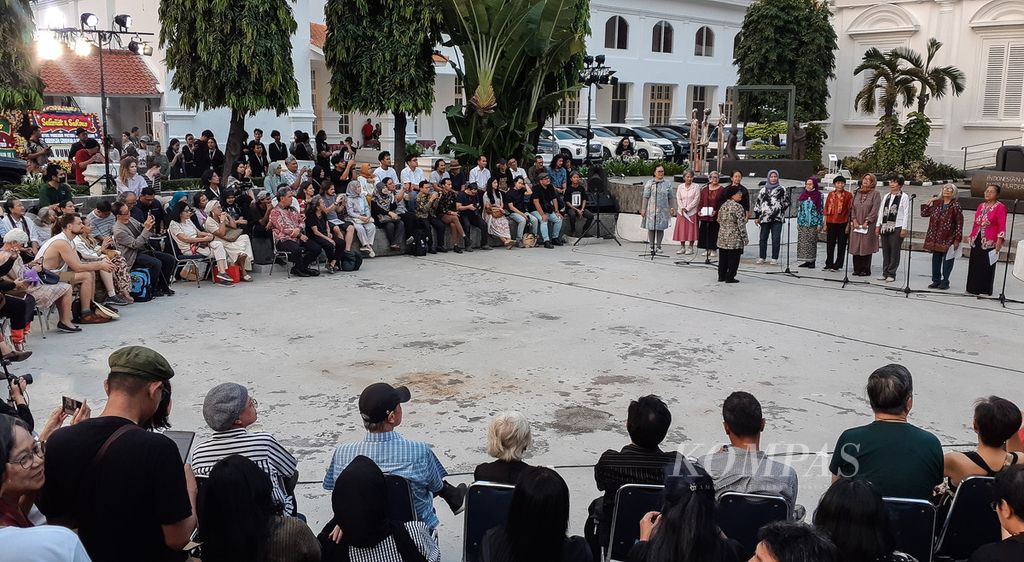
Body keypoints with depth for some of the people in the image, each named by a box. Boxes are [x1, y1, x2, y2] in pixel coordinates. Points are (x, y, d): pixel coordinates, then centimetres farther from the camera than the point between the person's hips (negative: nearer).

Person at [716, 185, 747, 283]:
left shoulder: (723, 206, 8)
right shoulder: (738, 207, -14)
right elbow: (741, 224, -15)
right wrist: (745, 238, -10)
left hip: (722, 238, 7)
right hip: (734, 239, -7)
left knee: (723, 258, 13)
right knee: (733, 259, 1)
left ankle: (721, 276, 18)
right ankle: (730, 277, 3)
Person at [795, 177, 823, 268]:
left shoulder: (818, 195, -1)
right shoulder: (802, 194, 10)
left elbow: (821, 210, -2)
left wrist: (820, 224, -7)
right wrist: (798, 222, 11)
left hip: (813, 223, -4)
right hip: (802, 223, 4)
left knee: (812, 242, -2)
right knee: (802, 242, 2)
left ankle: (812, 261, 4)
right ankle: (806, 261, 9)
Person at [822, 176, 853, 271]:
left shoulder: (848, 195, -1)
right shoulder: (831, 195, 8)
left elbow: (850, 211, -3)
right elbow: (826, 210, 9)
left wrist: (848, 225, -8)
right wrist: (825, 224, 5)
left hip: (843, 223, -3)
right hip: (831, 223, 3)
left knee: (841, 245, 3)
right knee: (830, 245, 8)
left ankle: (837, 265, 9)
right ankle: (829, 264, 16)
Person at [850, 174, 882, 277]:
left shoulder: (875, 193, -2)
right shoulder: (857, 193, 13)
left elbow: (875, 210, -8)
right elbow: (853, 208, 10)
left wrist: (866, 222, -13)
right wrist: (854, 220, -3)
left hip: (868, 225, -5)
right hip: (856, 225, 5)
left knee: (866, 248, -3)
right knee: (856, 247, 4)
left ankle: (866, 270, 3)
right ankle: (857, 269, 11)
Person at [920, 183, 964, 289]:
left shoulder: (955, 205, -5)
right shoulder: (937, 203, 9)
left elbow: (959, 223, -7)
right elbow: (924, 213, 13)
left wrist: (957, 239, -11)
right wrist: (929, 202, 4)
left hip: (948, 239, -5)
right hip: (935, 238, 5)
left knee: (947, 260, 2)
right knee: (936, 259, 9)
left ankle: (945, 282, 10)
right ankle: (936, 281, 18)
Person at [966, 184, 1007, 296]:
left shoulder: (1000, 207, -5)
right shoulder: (981, 206, 14)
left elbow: (1002, 226, -9)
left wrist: (999, 241, -15)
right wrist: (972, 236, 15)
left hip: (990, 242, -6)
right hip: (977, 240, 6)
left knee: (987, 265, 0)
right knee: (975, 264, 9)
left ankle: (986, 289, 8)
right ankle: (974, 288, 18)